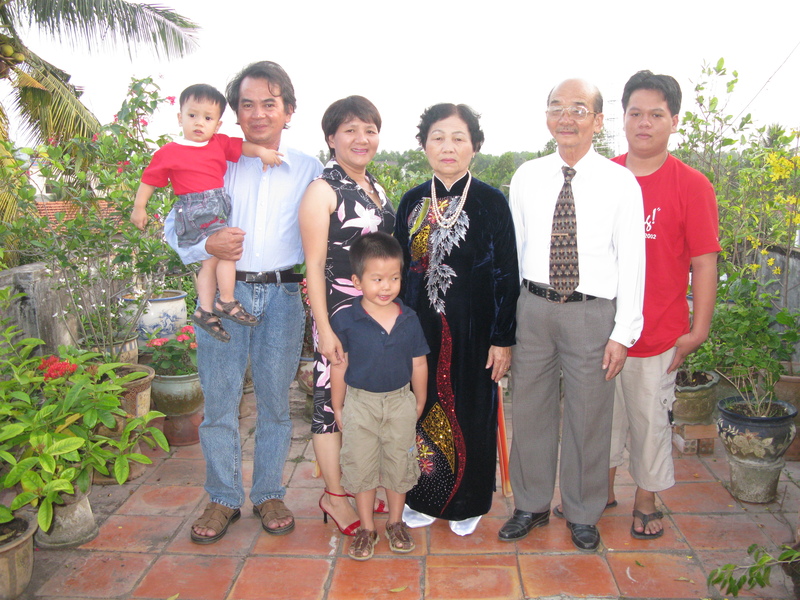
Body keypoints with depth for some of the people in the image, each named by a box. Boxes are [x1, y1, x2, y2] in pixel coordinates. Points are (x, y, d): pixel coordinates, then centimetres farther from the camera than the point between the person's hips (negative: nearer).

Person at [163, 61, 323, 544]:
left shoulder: (309, 170, 10)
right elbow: (175, 223, 6)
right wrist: (206, 244, -14)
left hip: (284, 295, 1)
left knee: (275, 399, 8)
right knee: (219, 399, 3)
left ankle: (269, 495, 25)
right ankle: (223, 499, 21)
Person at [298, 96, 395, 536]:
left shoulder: (375, 187, 12)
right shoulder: (323, 191, -10)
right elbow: (314, 264, -13)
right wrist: (324, 328, -17)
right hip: (340, 314, -7)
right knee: (333, 400, 4)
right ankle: (334, 496, 20)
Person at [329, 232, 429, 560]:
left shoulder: (409, 319, -6)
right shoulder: (345, 320, -12)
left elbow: (418, 364, 3)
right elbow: (339, 365, -4)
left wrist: (419, 403, 8)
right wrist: (337, 407, 1)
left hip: (400, 402, 2)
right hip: (360, 403, -1)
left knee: (398, 465, 13)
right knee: (361, 466, 10)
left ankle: (395, 523, 33)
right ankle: (366, 528, 27)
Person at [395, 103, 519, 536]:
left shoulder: (491, 202, -5)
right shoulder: (412, 203, 5)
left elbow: (507, 275, -5)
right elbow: (399, 269, 9)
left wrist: (502, 339, -8)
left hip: (472, 329, -3)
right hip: (419, 327, 3)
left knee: (470, 413, 9)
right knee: (423, 410, 12)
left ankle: (467, 503, 30)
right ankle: (424, 498, 32)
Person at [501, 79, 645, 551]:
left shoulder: (620, 183, -4)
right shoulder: (527, 177, 4)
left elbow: (631, 260, -4)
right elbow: (512, 248, 8)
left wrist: (624, 333, -7)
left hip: (592, 313, -2)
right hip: (533, 307, 3)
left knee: (589, 418, 9)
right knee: (530, 411, 13)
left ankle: (583, 513, 33)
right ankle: (532, 505, 35)